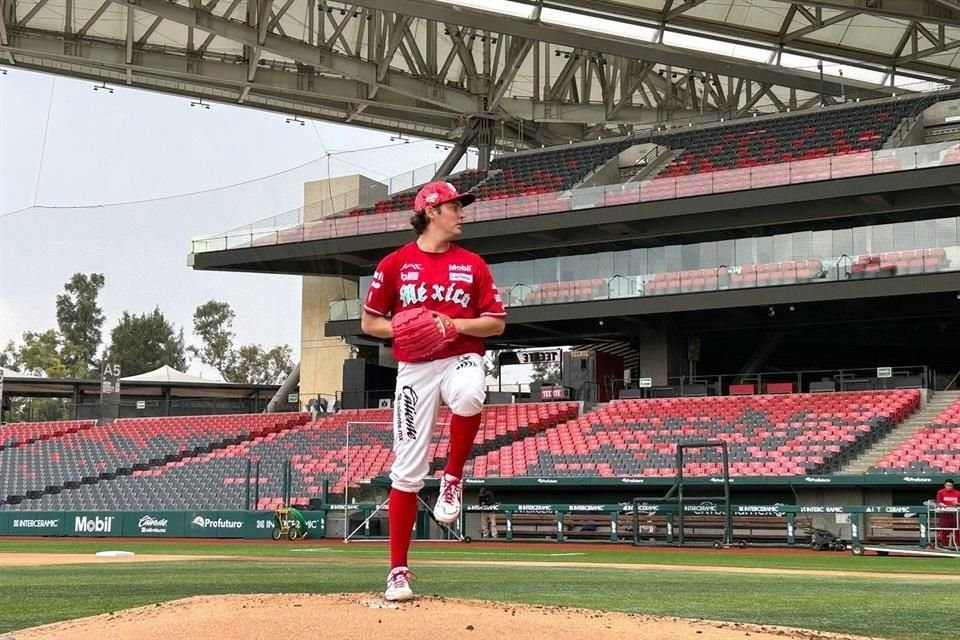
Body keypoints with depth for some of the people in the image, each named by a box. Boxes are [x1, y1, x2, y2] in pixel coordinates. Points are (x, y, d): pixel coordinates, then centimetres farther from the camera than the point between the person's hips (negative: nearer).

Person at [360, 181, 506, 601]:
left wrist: (456, 324, -10)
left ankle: (453, 480, -14)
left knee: (468, 395, -39)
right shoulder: (395, 264, 4)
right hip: (414, 368, 0)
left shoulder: (472, 264, 8)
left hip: (462, 358, 0)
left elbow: (496, 322, 7)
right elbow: (369, 322, 8)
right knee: (408, 471, -3)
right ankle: (398, 571, 7)